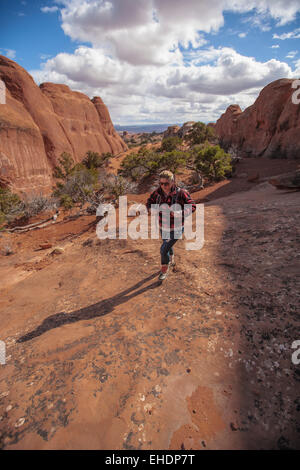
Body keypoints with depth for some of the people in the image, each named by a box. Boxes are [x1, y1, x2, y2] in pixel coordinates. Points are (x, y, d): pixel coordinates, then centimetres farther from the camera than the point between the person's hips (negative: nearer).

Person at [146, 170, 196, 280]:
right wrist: (150, 209, -18)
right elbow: (150, 201, 5)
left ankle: (164, 270, 21)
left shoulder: (180, 193, -22)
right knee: (168, 246, 27)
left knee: (163, 249, -8)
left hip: (176, 229, -5)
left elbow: (192, 206, -16)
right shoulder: (158, 192, -10)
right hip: (163, 228, 5)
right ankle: (171, 261, 59)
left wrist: (178, 213, -31)